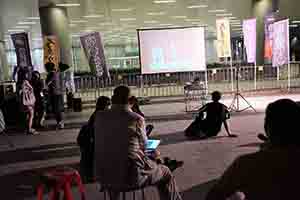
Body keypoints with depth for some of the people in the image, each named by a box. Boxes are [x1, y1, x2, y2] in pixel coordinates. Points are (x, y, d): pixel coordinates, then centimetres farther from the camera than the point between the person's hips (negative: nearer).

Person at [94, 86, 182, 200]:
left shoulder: (99, 117, -3)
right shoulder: (136, 119, -16)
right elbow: (143, 145, -1)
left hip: (103, 175, 5)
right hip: (129, 178, -5)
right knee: (165, 173, 20)